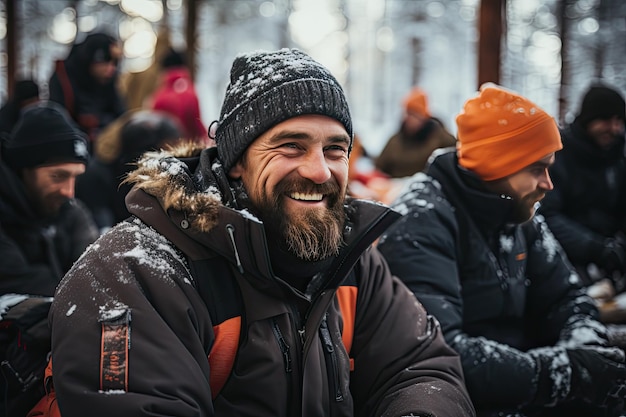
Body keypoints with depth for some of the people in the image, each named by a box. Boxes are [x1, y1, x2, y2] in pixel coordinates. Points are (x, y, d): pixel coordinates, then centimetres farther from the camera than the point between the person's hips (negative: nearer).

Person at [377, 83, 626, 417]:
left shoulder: (519, 215, 5)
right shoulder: (421, 224, -20)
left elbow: (567, 297, 11)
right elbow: (439, 353, -31)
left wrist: (585, 351, -12)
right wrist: (570, 371, -25)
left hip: (511, 387, 8)